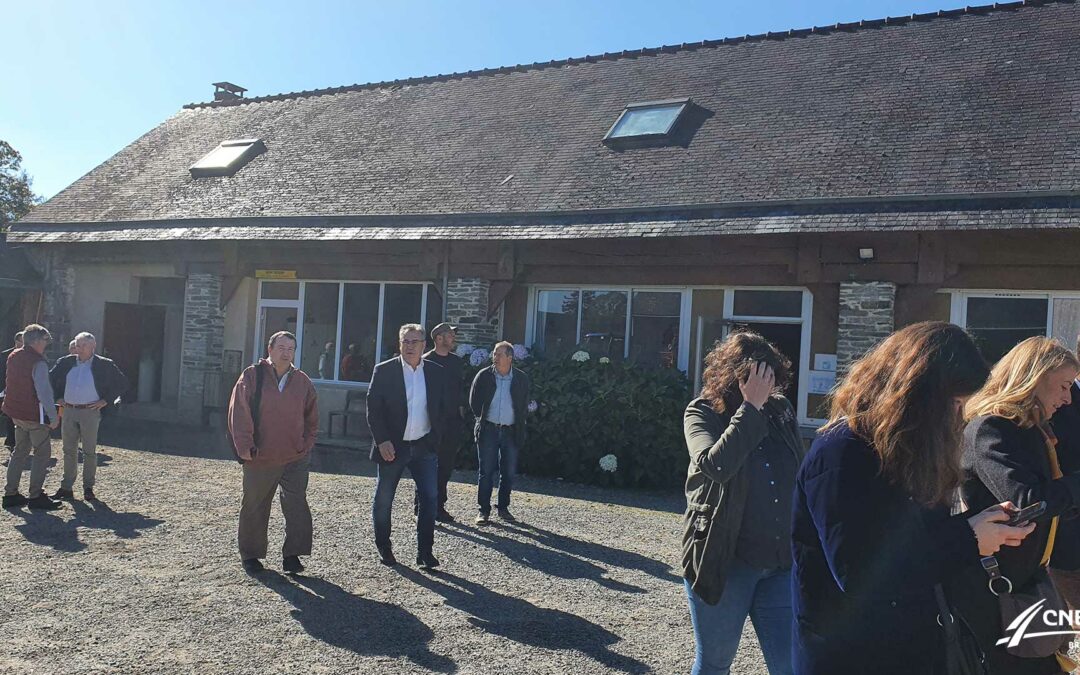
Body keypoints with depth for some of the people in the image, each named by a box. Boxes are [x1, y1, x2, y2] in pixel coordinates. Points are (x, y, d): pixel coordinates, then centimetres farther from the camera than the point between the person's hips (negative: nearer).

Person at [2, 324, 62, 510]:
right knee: (43, 452, 0)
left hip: (16, 412, 9)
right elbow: (44, 392, -21)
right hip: (33, 414, -9)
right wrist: (53, 416, -17)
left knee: (20, 451, 17)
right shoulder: (38, 362, -19)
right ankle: (36, 496, 0)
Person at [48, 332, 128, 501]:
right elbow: (51, 379, 20)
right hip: (68, 411, 4)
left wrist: (105, 400, -5)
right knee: (69, 451, 9)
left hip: (90, 412, -4)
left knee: (89, 452, 2)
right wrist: (58, 398, 9)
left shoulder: (105, 365, -3)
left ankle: (88, 488, 12)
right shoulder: (66, 363, 7)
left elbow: (122, 384, 1)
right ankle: (66, 487, 17)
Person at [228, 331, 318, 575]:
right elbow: (238, 413, -6)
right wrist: (245, 447, -10)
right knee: (254, 508, 11)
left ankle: (292, 555, 4)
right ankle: (250, 555, 26)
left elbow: (312, 417, 14)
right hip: (259, 459, -1)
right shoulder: (252, 376, -3)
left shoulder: (302, 381, 6)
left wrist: (306, 445, 5)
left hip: (295, 458, 2)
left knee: (297, 507, -5)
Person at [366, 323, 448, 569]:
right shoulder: (384, 370, -4)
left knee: (429, 498, -4)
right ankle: (383, 549, 26)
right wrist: (382, 441, -13)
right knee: (383, 500, 8)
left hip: (424, 447, 2)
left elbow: (441, 408, 10)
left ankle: (425, 552, 4)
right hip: (392, 447, -2)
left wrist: (435, 439, 2)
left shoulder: (436, 372, 4)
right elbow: (373, 408, -5)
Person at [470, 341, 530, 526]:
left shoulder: (521, 379, 1)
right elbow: (473, 401, 5)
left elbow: (524, 406, 10)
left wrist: (519, 424, 5)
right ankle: (484, 510, 8)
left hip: (511, 432, 1)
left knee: (509, 472, 6)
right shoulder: (483, 376, -3)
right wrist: (482, 419, 5)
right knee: (486, 472, 0)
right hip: (488, 430, -1)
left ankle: (503, 507, 21)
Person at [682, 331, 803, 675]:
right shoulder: (702, 412, -9)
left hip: (781, 561, 4)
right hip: (724, 560, -4)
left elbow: (801, 478, 14)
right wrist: (751, 407, -24)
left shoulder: (782, 411, 3)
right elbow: (715, 466, -30)